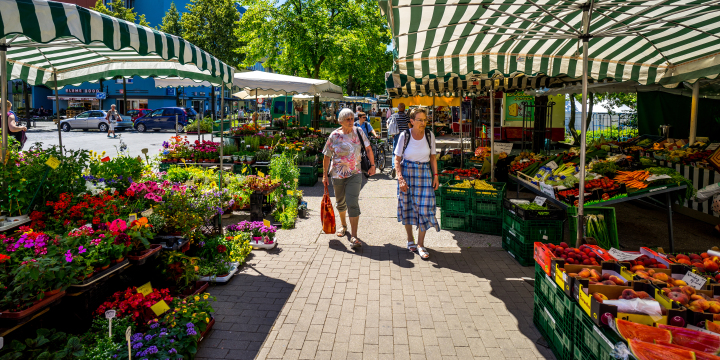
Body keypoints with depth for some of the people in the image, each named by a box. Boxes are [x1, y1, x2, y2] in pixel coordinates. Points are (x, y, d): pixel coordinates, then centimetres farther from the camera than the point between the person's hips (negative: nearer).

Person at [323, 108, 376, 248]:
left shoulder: (358, 132, -2)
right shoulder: (334, 135, -5)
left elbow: (368, 149, 9)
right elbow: (327, 156, -1)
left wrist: (372, 165, 7)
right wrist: (325, 175, -2)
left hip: (355, 174, -1)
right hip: (338, 174, 1)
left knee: (352, 203, -12)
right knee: (340, 202, 17)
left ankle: (354, 236, -10)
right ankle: (343, 225, 44)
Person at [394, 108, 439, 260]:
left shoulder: (429, 135, -2)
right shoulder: (404, 135, -8)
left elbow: (433, 157, 7)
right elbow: (397, 159, -5)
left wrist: (435, 176, 1)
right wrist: (400, 178, -14)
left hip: (424, 173, 1)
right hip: (407, 172, -1)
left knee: (424, 207, -4)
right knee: (407, 207, 8)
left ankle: (420, 244, 8)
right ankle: (410, 239, 27)